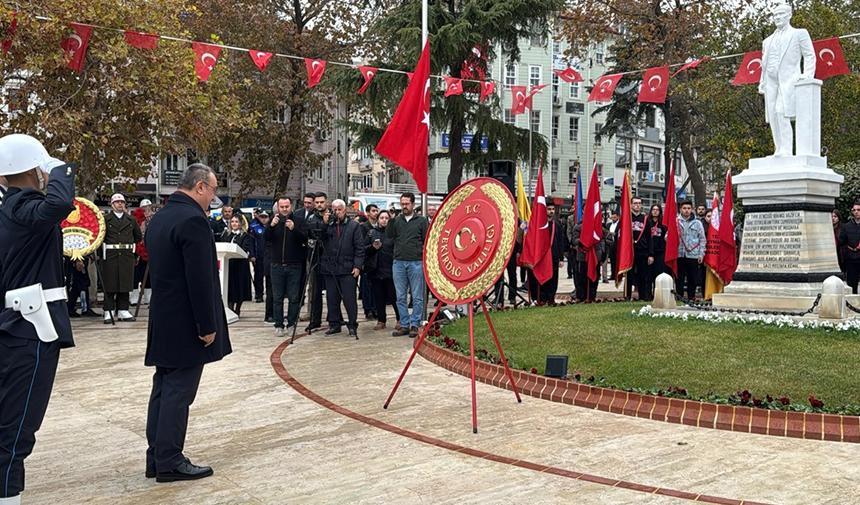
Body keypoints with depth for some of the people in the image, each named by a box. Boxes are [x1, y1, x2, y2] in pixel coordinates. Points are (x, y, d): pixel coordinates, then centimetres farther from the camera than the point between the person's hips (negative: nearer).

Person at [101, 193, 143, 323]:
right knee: (110, 284, -2)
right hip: (110, 255, -3)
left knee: (125, 283, 4)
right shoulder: (105, 219, 3)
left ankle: (123, 310, 11)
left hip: (127, 256, 3)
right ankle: (108, 312, 0)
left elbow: (138, 236, 21)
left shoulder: (131, 220, 14)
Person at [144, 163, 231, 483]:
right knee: (178, 393, -2)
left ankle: (156, 457, 21)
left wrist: (210, 265, 15)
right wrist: (208, 326, -17)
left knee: (164, 390, 14)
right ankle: (169, 462, 6)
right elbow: (200, 280, -21)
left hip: (163, 321, 10)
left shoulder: (160, 217, 12)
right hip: (185, 324, -9)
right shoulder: (193, 219, -18)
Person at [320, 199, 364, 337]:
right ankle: (334, 324, 18)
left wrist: (357, 266, -7)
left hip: (347, 269, -3)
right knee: (332, 299, 8)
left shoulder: (354, 226, 5)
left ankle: (353, 326, 6)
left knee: (349, 299, -3)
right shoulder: (328, 225, 13)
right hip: (329, 268, 3)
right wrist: (324, 224, -9)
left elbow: (359, 248, 1)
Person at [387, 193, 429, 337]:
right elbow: (389, 235, -1)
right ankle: (404, 325, 13)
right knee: (401, 297, 6)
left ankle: (415, 325, 6)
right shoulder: (396, 220, 12)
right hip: (398, 263, 3)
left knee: (417, 297, 0)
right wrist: (391, 220, -12)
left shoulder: (421, 221, 4)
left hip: (416, 263, -3)